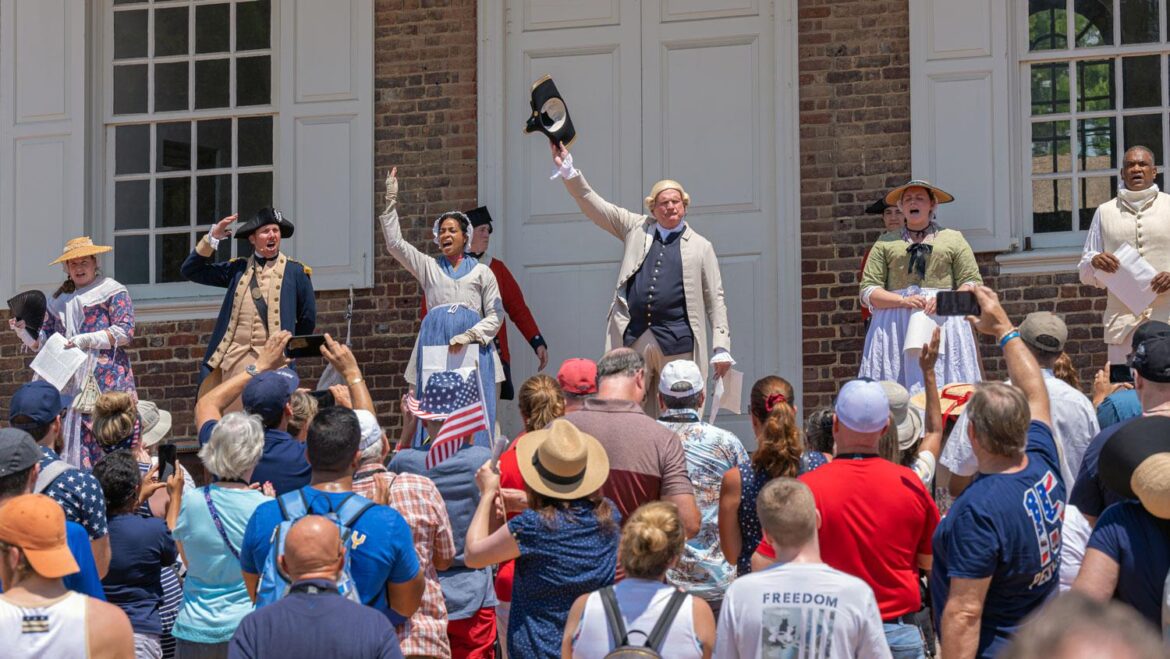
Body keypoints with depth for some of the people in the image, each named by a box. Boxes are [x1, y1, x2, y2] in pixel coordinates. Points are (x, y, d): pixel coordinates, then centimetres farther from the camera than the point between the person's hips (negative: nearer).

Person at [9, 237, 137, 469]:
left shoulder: (112, 291, 5)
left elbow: (125, 331, -6)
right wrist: (24, 332, -1)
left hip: (106, 379, -5)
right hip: (68, 382, 5)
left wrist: (87, 339, -15)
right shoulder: (59, 299, 22)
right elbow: (44, 341, 19)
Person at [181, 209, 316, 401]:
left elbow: (308, 318, 12)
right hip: (234, 356, 3)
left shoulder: (295, 271, 7)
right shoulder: (237, 269, 15)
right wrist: (213, 238, 6)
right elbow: (190, 270, 14)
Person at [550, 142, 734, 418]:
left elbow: (715, 301, 8)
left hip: (677, 343, -1)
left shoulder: (701, 246, 9)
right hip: (633, 339, 2)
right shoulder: (637, 229, 15)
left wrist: (721, 348, 0)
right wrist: (568, 170, -1)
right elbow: (594, 206, 11)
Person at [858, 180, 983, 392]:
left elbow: (973, 284, 9)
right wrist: (903, 300, -7)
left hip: (944, 322, 0)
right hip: (896, 325, 0)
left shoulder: (953, 239, 16)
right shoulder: (885, 243, 16)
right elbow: (868, 291, 9)